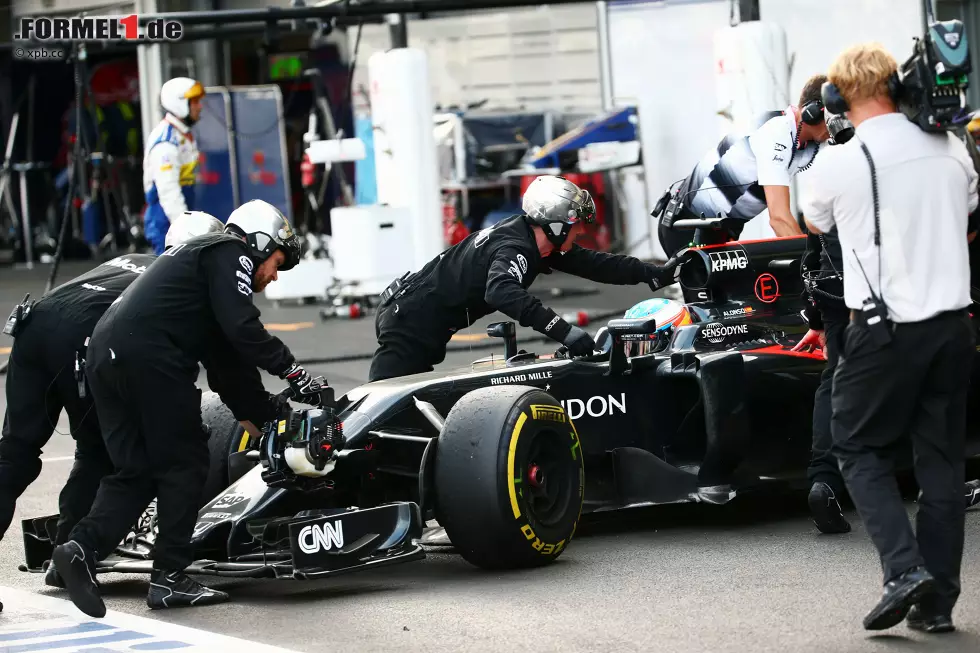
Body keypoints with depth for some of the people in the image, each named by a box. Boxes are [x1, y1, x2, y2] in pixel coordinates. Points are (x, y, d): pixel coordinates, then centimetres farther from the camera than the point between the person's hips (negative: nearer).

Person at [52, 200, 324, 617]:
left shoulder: (201, 255, 34)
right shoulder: (231, 254, 6)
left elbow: (226, 358, 34)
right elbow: (242, 328, -11)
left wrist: (267, 414, 35)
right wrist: (291, 371, -3)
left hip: (105, 355, 9)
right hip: (150, 355, -9)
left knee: (135, 470, 12)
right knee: (184, 464, 3)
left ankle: (83, 547, -7)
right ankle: (170, 577, 5)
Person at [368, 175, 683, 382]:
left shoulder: (538, 241, 4)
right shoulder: (513, 247, -26)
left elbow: (592, 264, 10)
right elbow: (501, 291, -46)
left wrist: (655, 274, 5)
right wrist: (562, 330, -50)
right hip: (412, 319, -10)